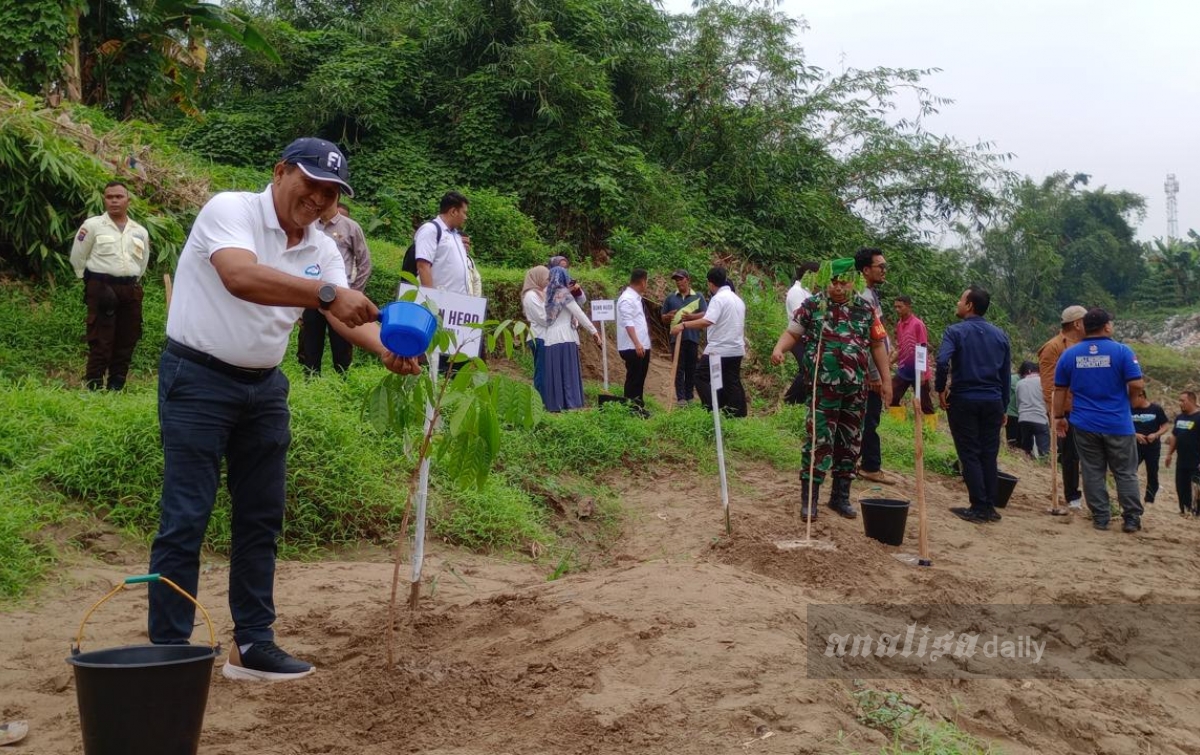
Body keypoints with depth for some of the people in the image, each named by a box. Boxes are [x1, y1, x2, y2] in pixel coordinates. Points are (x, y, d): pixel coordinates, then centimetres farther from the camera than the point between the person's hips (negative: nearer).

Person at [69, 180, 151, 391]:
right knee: (100, 342, -6)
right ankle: (93, 390, -3)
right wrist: (91, 282, 6)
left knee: (126, 342, 7)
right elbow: (77, 257, 4)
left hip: (131, 290, 5)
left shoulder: (140, 232, 11)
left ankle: (116, 388, 16)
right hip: (101, 288, -4)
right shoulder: (92, 225, -1)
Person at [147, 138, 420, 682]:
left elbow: (346, 314, -9)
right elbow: (241, 277, -34)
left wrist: (387, 348, -29)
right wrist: (326, 292, -43)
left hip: (264, 388, 7)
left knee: (262, 518, 9)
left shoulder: (322, 249, 5)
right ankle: (167, 651, 5)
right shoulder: (230, 210, -14)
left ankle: (251, 645, 20)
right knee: (185, 520, -5)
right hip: (198, 379, -7)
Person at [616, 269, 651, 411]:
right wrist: (637, 343, -28)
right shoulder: (627, 299, -15)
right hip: (632, 347, -10)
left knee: (640, 378, 15)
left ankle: (638, 406, 23)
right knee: (633, 378, -5)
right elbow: (628, 323, -22)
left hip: (642, 346, 10)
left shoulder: (636, 298, 15)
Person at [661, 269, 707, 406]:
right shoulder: (671, 298, 12)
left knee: (691, 368, 5)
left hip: (692, 337, 0)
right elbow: (663, 318, 16)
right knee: (679, 368, -3)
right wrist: (669, 316, -8)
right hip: (676, 337, 0)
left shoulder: (698, 296, 7)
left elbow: (705, 315, -1)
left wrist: (691, 316, -18)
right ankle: (680, 398, -5)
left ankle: (689, 396, 12)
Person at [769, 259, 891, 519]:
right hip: (823, 387, -3)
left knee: (850, 443, 10)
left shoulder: (866, 309, 6)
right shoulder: (812, 305, -1)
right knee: (819, 440, -7)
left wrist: (886, 380, 8)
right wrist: (779, 349, -20)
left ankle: (841, 496, 22)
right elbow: (792, 332, 2)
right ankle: (809, 498, 1)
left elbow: (878, 345, 11)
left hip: (856, 388, 4)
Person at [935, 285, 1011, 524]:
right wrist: (1003, 407, 18)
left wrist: (940, 389, -10)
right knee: (989, 455, 10)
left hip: (964, 400, -4)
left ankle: (978, 508, -1)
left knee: (970, 455, 0)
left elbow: (942, 361, -24)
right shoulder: (1000, 335, 10)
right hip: (993, 402, 4)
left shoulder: (955, 331, -6)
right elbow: (1006, 373, 12)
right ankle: (990, 507, 13)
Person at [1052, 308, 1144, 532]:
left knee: (1093, 473, 8)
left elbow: (1059, 389, 6)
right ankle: (1132, 519, 10)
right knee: (1125, 473, 8)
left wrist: (1059, 416, 14)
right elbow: (1137, 384, -12)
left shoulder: (1069, 354, 3)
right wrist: (1124, 398, 8)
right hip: (1118, 424, -2)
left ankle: (1100, 518, 10)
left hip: (1085, 424, 2)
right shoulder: (1122, 351, -8)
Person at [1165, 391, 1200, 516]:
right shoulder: (1179, 417, 10)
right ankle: (1185, 510, 21)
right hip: (1182, 461, 8)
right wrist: (1169, 454, 16)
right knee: (1181, 487, 12)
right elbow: (1174, 436, 19)